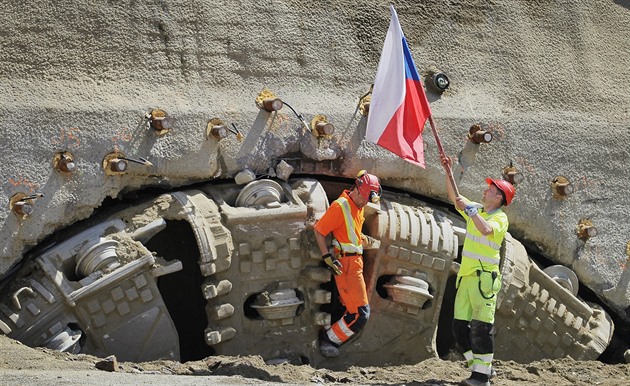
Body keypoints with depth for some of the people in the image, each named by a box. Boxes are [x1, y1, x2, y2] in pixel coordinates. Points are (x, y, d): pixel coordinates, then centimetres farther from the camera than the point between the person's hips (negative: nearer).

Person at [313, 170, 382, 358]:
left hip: (356, 262, 10)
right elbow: (318, 230, -14)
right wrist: (327, 257, -17)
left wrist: (365, 240, 9)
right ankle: (328, 339, 2)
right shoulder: (340, 206, -16)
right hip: (345, 264, -10)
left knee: (352, 309, 13)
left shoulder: (359, 206, 13)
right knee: (360, 313, -11)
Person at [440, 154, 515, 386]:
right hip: (466, 275, 8)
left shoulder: (500, 217, -8)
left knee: (481, 326, -10)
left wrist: (469, 209, -24)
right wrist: (448, 172, 13)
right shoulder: (476, 209, 15)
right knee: (460, 325, 6)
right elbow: (454, 196, 21)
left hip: (484, 277, -8)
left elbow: (486, 230, -29)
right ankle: (481, 367, 15)